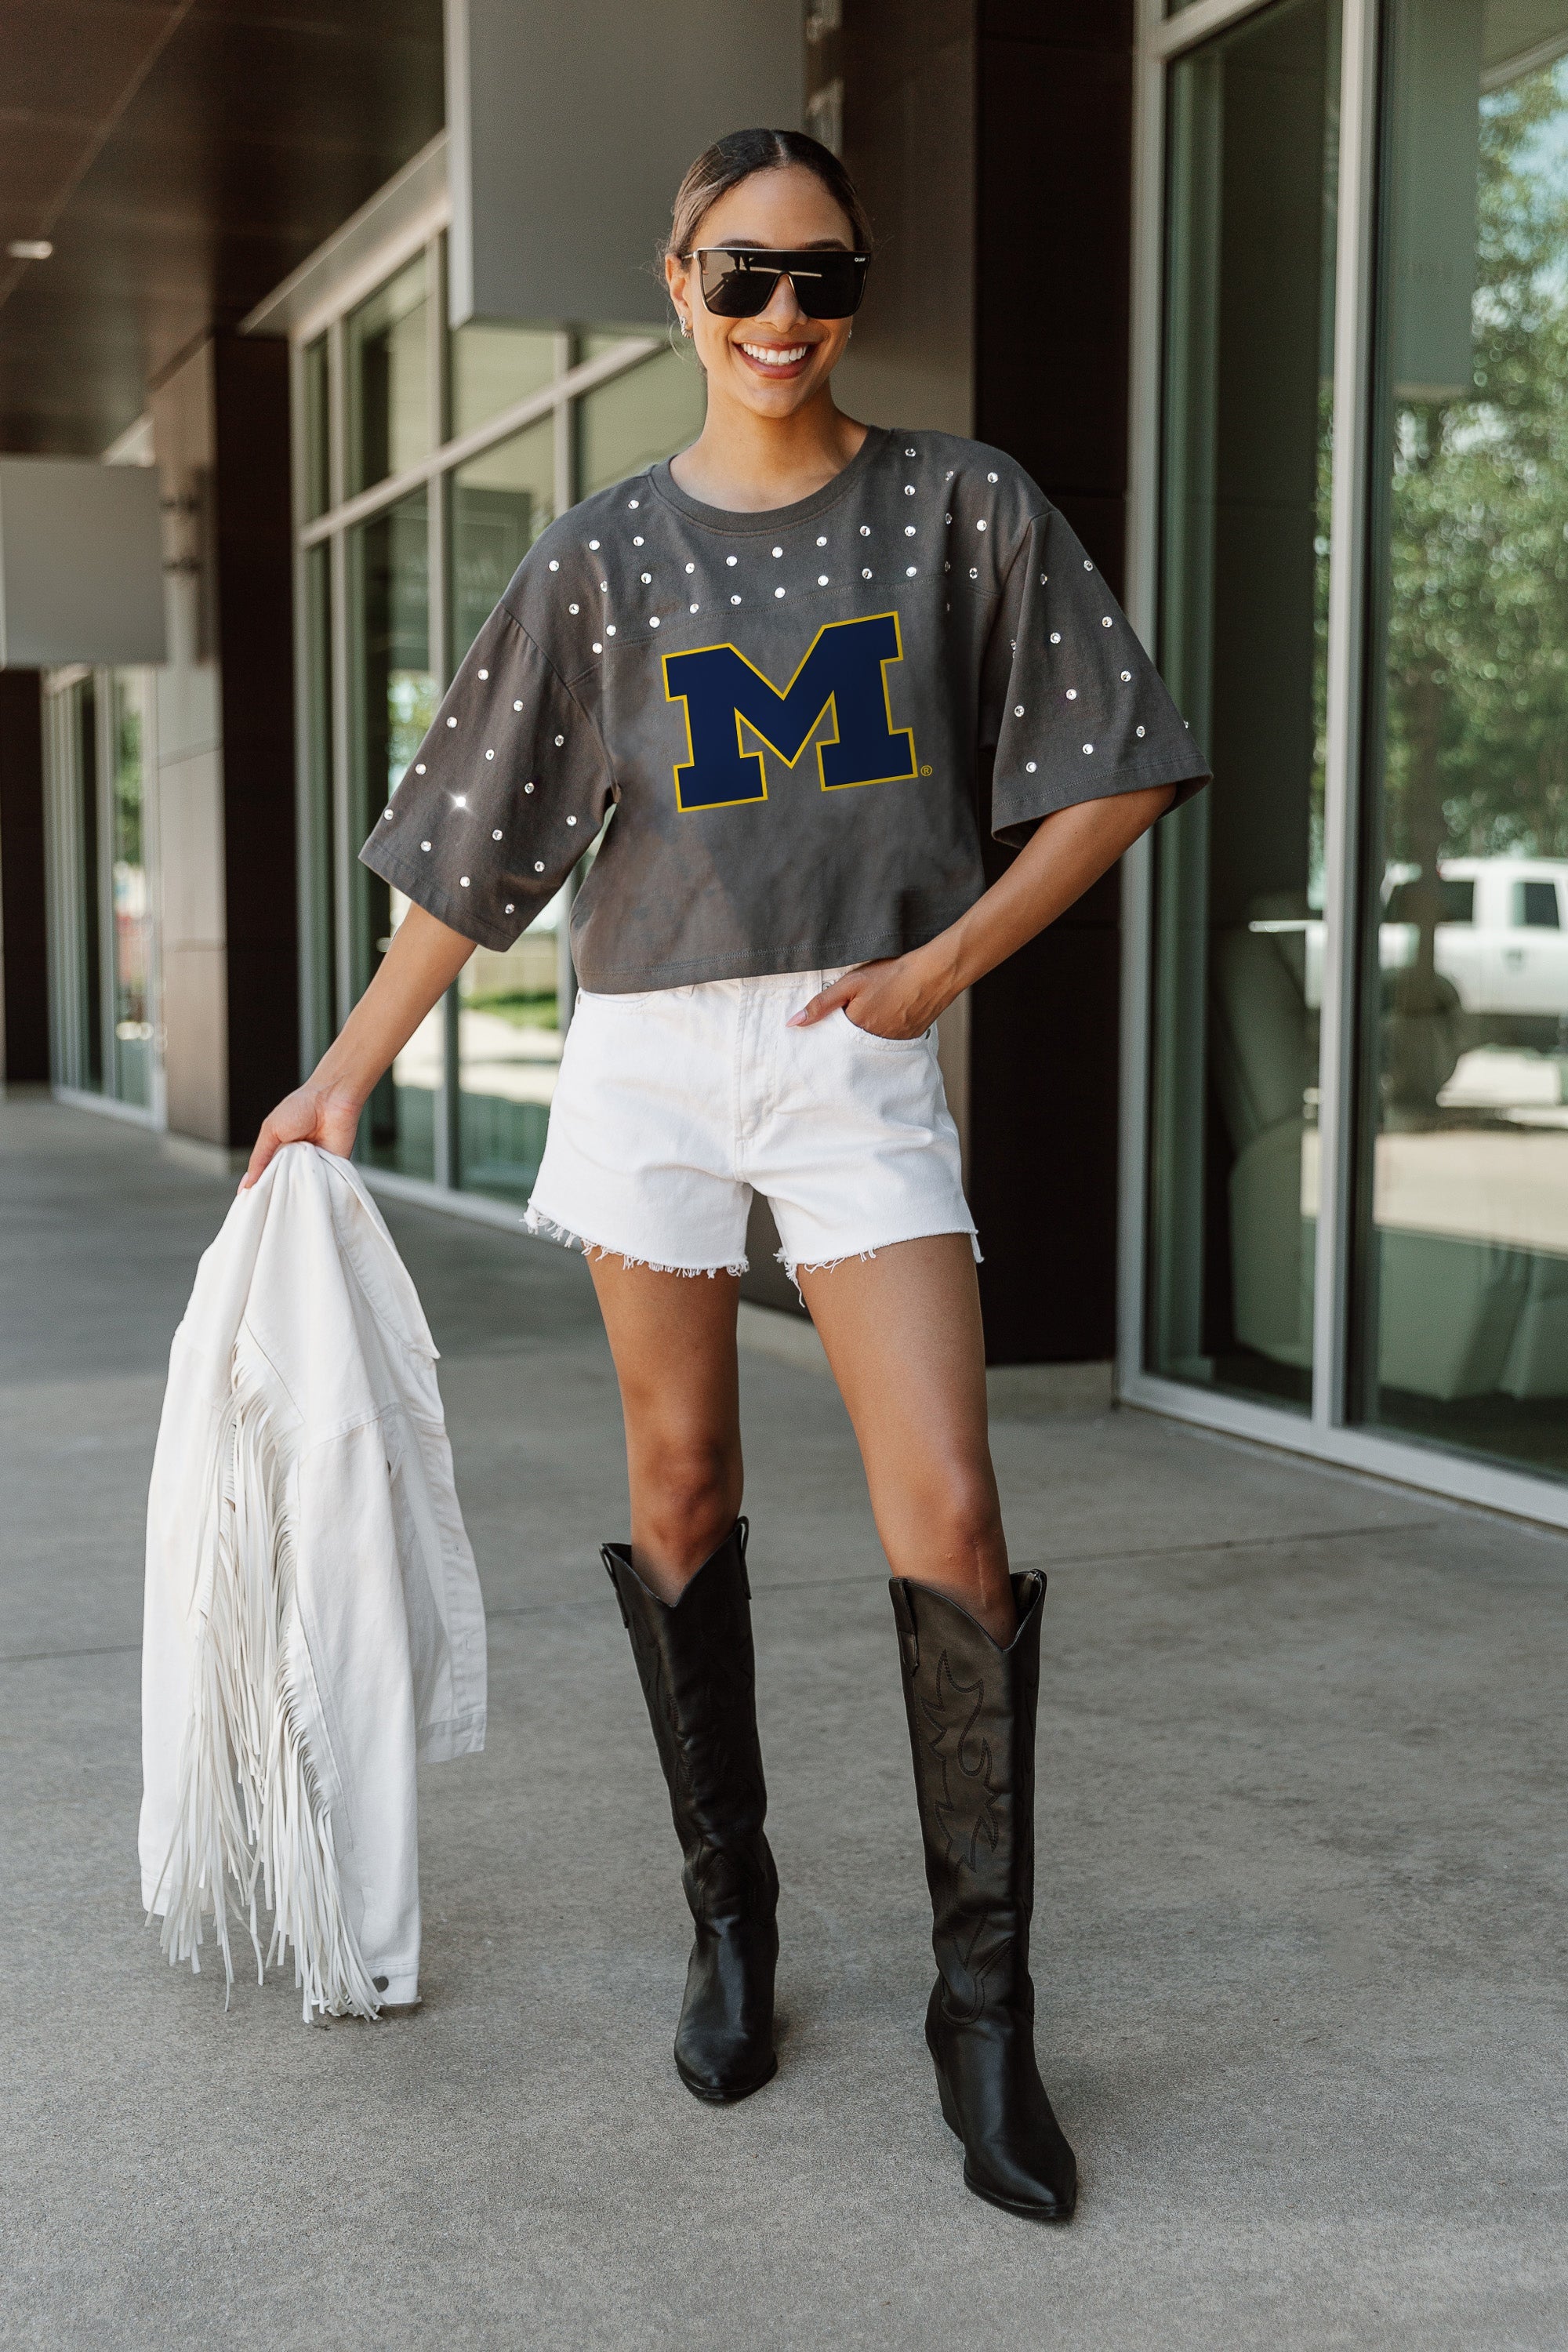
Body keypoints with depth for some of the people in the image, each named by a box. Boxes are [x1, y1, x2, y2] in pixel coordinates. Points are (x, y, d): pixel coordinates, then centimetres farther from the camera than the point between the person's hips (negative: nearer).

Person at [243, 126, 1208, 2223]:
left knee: (952, 1520, -10)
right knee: (682, 1485, 7)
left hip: (860, 1058, -1)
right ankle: (732, 1913, 25)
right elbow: (477, 852, 9)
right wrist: (347, 1074, 6)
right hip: (649, 1049, 2)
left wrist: (951, 957, -6)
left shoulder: (958, 510, 4)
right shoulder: (604, 557, 6)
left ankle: (985, 2007, 2)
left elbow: (1114, 774, 5)